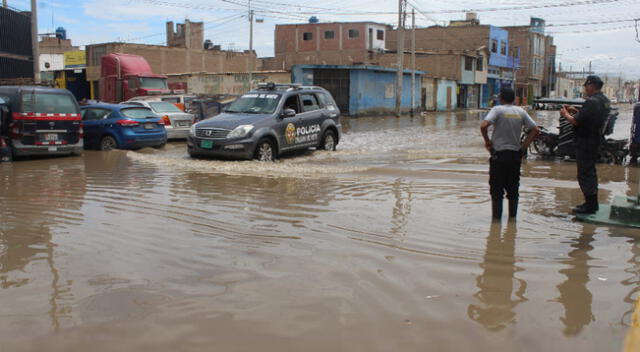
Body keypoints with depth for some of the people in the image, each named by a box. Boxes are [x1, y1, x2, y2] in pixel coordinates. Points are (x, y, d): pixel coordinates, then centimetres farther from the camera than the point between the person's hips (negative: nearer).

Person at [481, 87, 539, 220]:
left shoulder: (498, 110, -8)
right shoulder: (521, 112, 6)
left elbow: (483, 126, -22)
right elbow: (535, 130, 5)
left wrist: (487, 141, -8)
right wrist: (524, 146, 7)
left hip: (499, 154, -4)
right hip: (516, 154, 4)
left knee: (496, 188, 3)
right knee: (513, 187, 13)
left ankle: (497, 216, 6)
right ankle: (512, 215, 18)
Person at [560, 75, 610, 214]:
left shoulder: (591, 102, -21)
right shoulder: (604, 101, 10)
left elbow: (576, 121, -21)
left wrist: (565, 114, -4)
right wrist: (576, 111, 16)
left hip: (585, 143, -10)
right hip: (595, 141, 10)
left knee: (584, 173, -3)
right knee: (591, 171, 19)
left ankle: (590, 205, 1)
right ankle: (593, 203, 28)